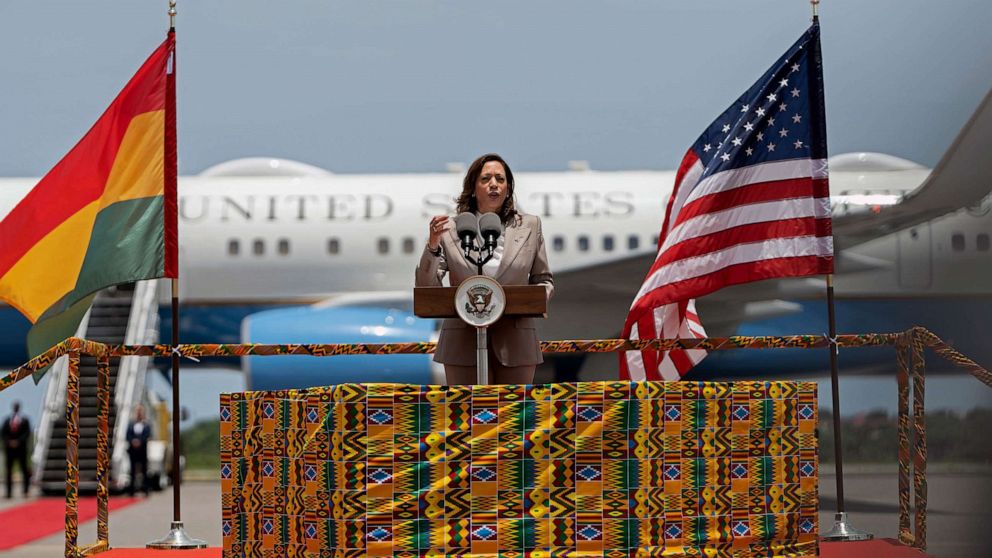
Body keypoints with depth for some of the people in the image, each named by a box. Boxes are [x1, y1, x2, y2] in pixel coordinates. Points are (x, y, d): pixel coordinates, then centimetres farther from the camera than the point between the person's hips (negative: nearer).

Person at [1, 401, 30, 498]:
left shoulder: (24, 420, 3)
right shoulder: (7, 420, 7)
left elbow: (27, 433, -4)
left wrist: (18, 441, -16)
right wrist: (9, 442, -12)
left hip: (21, 448, -1)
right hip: (9, 449, 1)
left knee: (24, 469, 1)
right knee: (9, 470, 0)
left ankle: (26, 490, 8)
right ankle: (9, 492, 1)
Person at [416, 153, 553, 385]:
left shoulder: (529, 226, 9)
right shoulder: (450, 229, 4)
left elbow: (544, 279, 16)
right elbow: (425, 288, 1)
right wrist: (433, 245, -15)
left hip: (514, 345, 1)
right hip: (464, 345, -1)